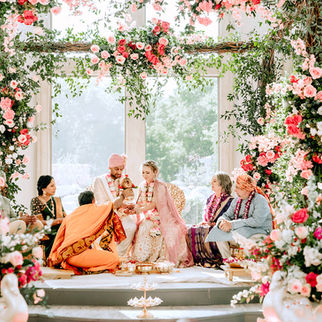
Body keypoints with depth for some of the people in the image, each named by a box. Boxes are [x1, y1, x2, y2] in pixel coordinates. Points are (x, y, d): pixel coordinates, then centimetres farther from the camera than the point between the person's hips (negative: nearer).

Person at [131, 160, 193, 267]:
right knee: (143, 227, -21)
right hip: (148, 218, 5)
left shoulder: (160, 186, -9)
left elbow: (154, 204, -16)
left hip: (160, 218, -5)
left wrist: (140, 209, -27)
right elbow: (140, 204, 8)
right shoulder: (142, 186, 10)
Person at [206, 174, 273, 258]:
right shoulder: (236, 200, 15)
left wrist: (232, 224, -24)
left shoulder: (260, 200, -9)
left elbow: (257, 221, -22)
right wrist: (222, 222, -14)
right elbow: (227, 215, 14)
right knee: (218, 230, -14)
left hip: (259, 232, -7)